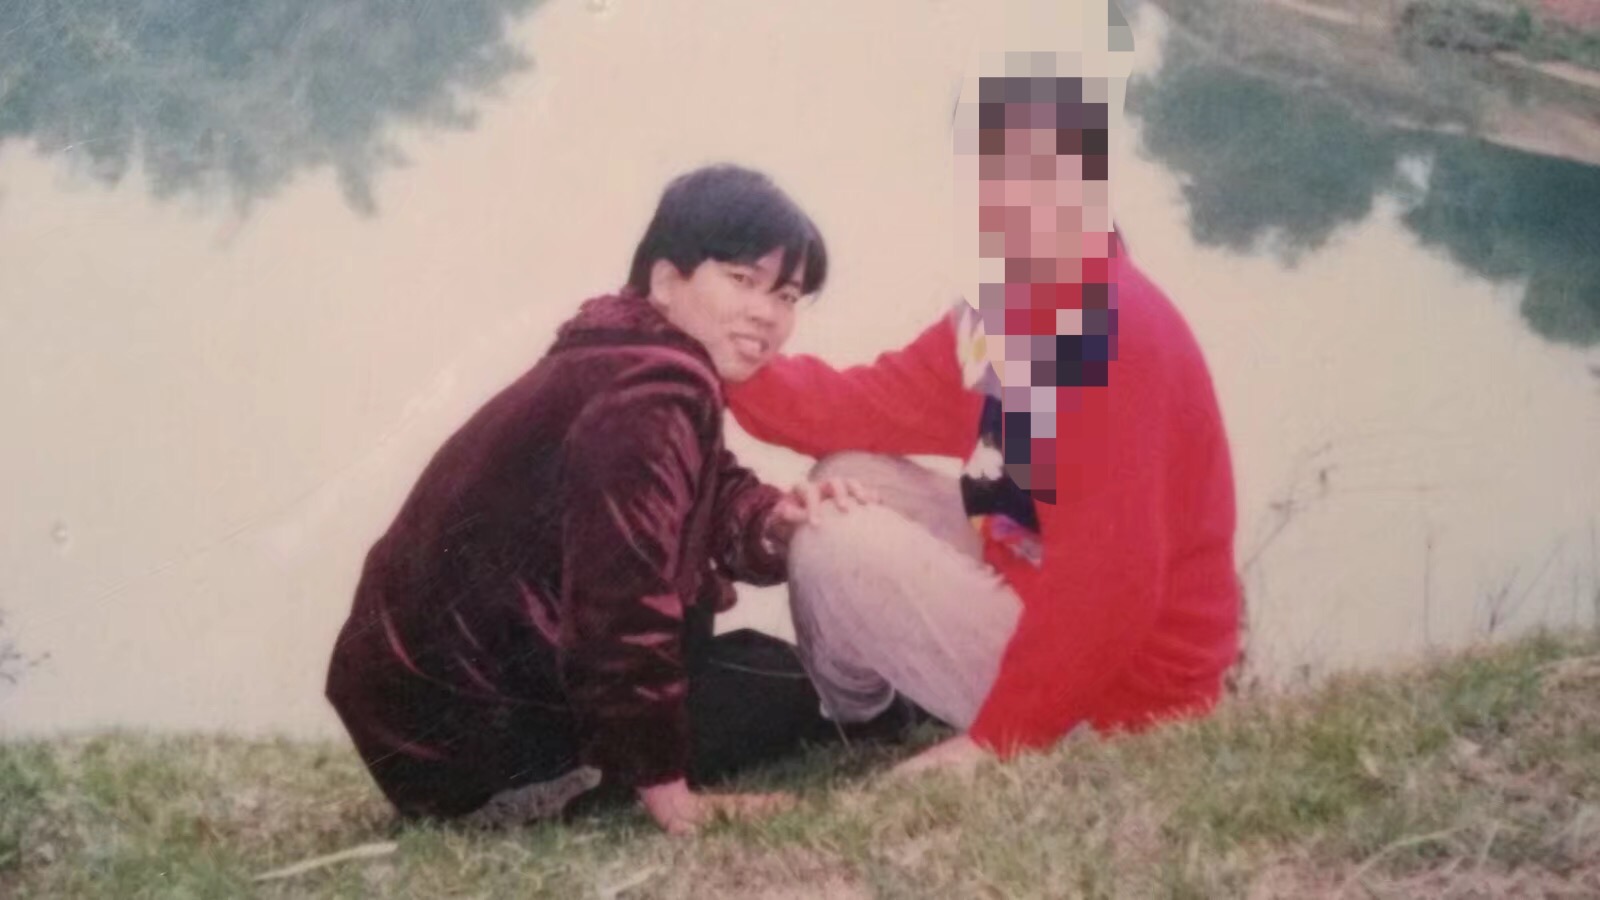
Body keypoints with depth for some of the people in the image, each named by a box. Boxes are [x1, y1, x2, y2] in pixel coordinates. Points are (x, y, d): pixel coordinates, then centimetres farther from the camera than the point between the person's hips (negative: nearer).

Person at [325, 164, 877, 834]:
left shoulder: (642, 367, 9)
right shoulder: (647, 399, -24)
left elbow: (714, 499, 13)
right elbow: (622, 602, -30)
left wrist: (773, 520, -11)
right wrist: (666, 789, -25)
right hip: (459, 722, -10)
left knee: (752, 661, 19)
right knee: (788, 690, -3)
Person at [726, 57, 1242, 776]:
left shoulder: (1109, 326, -26)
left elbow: (1111, 576, -29)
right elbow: (870, 406, 8)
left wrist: (995, 738, -23)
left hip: (1114, 690, -10)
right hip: (1052, 609, 10)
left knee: (836, 544, -11)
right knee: (853, 475, 10)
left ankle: (845, 728, 18)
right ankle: (843, 724, 19)